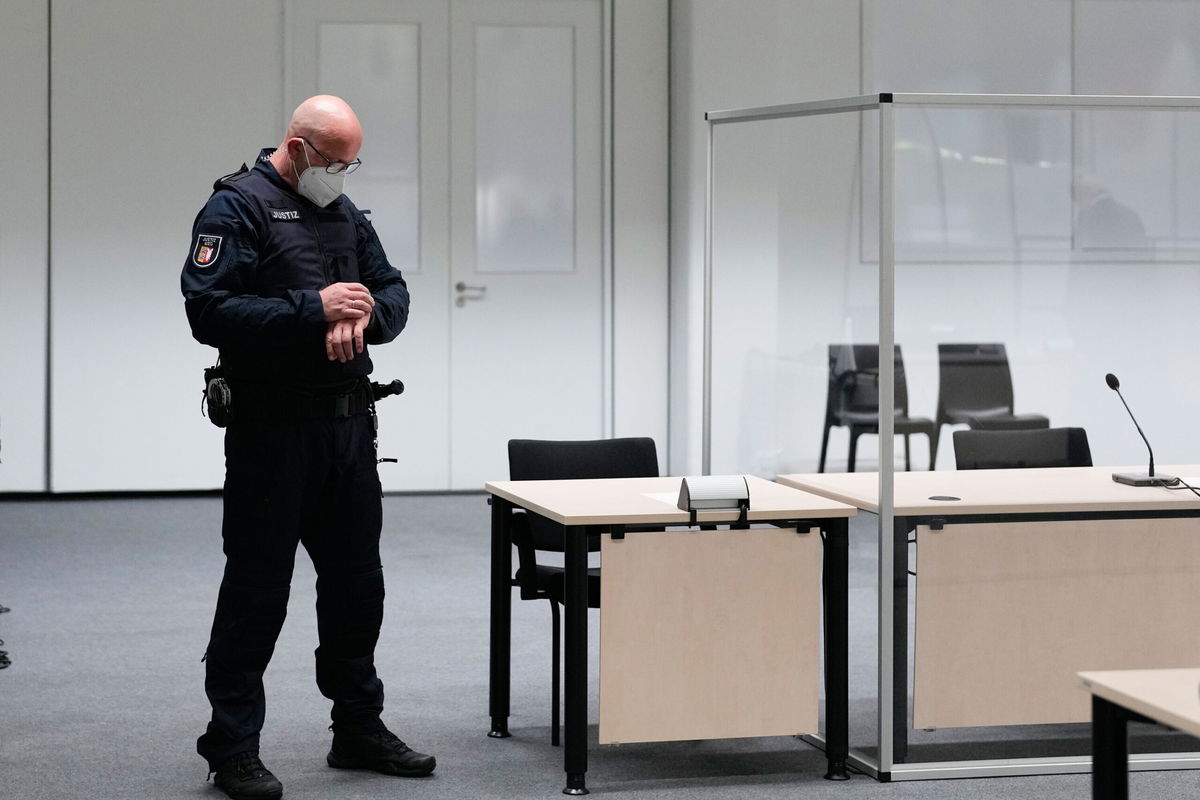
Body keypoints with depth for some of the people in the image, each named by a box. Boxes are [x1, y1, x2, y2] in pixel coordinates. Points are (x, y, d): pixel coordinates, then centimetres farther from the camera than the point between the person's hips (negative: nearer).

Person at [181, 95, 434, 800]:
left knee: (357, 580, 13)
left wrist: (364, 314, -10)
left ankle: (359, 728, 25)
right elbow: (210, 312, -18)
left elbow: (395, 292, 14)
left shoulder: (346, 213, 14)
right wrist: (314, 307, -22)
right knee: (257, 587, -1)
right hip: (272, 425, -7)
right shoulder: (238, 207, -9)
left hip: (350, 422, 7)